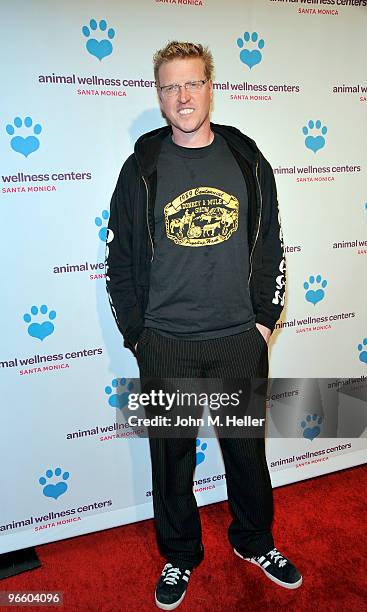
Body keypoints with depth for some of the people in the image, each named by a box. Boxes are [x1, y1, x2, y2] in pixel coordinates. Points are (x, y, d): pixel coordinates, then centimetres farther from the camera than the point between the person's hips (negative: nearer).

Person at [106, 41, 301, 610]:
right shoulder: (142, 168, -1)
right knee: (171, 455, 13)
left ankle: (254, 541, 41)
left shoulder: (248, 161, 3)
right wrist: (136, 334, -2)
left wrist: (265, 319, 1)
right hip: (165, 345, -1)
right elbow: (120, 257, 1)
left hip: (240, 339, 1)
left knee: (248, 447, 15)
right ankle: (180, 555, 36)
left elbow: (271, 247, 7)